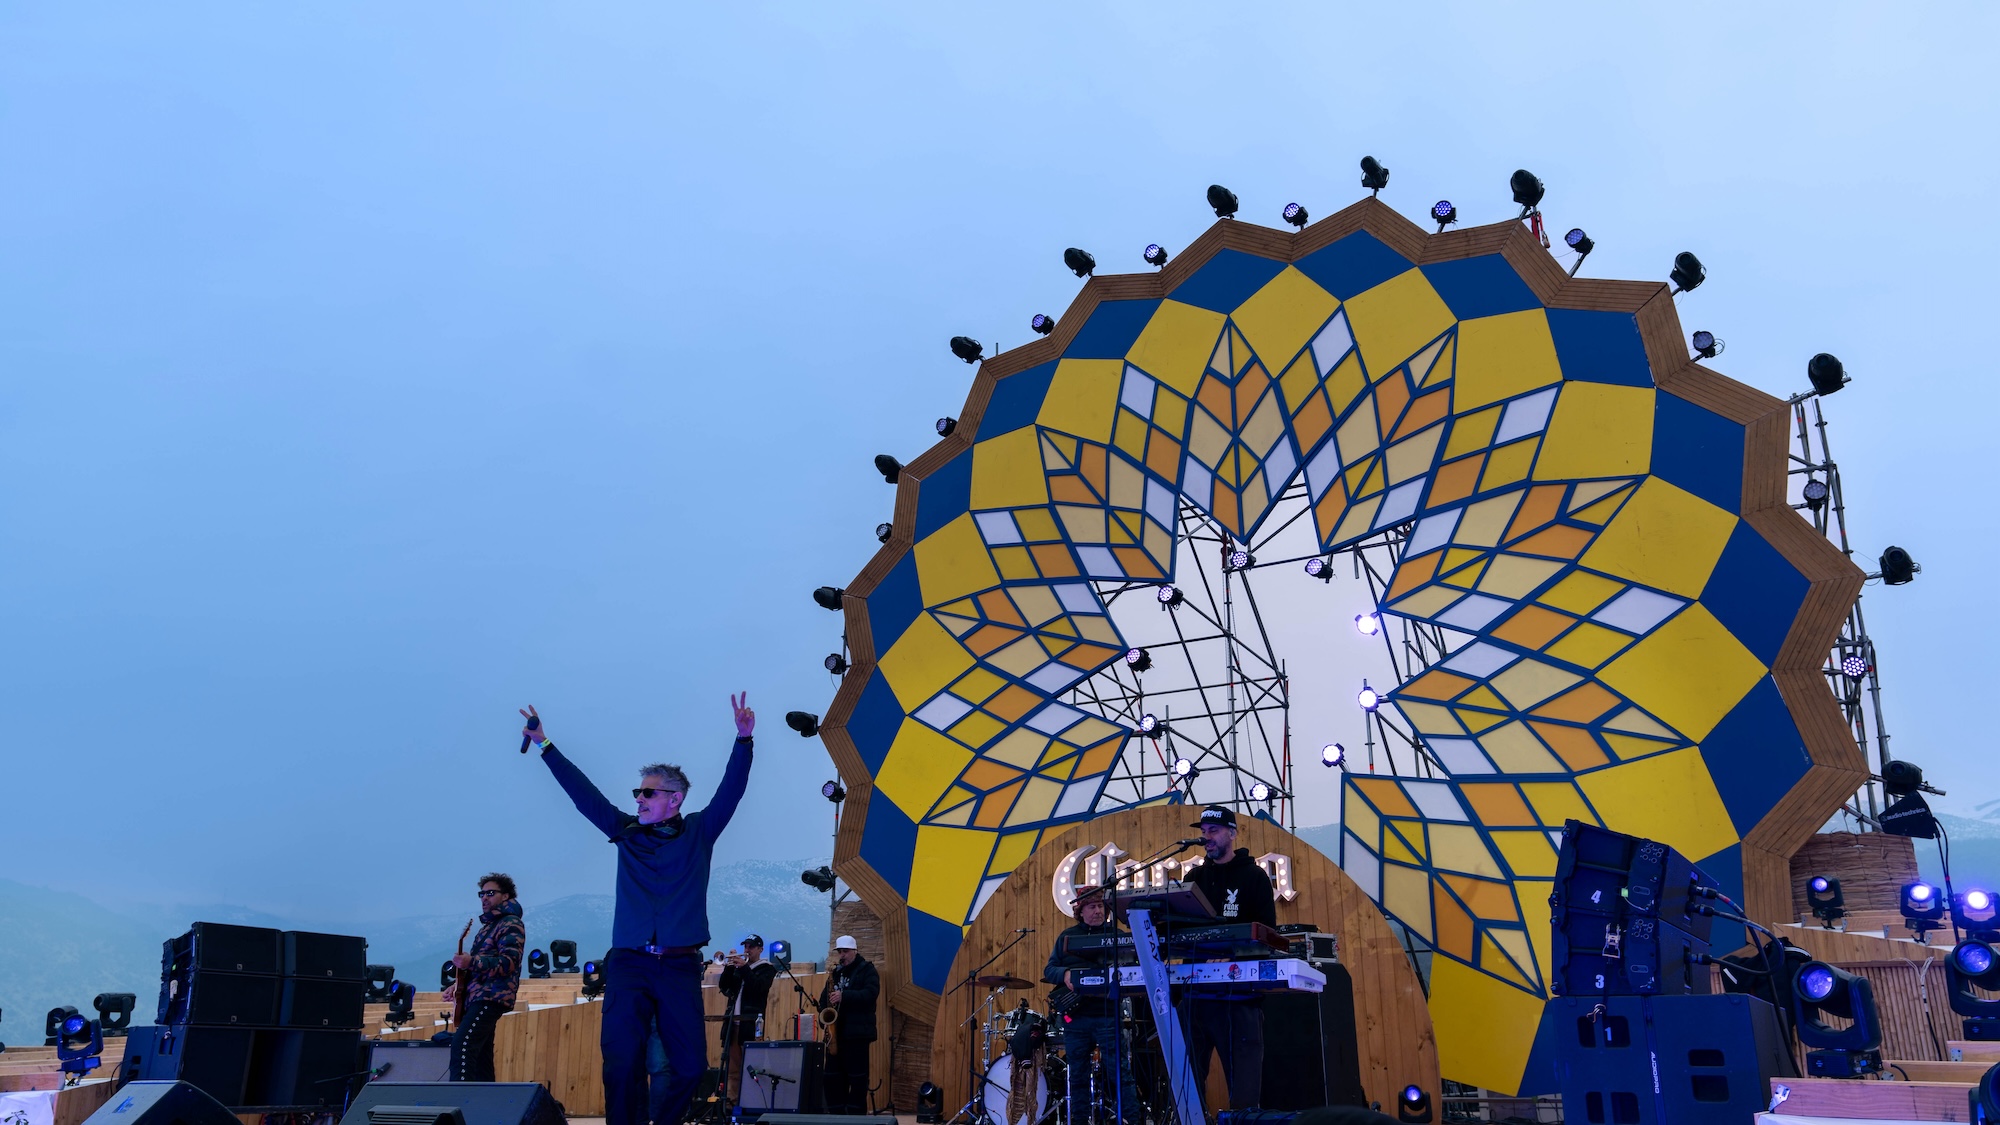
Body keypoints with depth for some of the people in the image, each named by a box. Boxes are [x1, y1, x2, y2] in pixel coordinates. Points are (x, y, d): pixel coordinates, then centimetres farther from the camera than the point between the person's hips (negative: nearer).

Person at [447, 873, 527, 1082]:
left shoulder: (511, 924, -7)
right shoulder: (488, 924, 23)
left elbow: (508, 963, -18)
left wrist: (471, 961, -26)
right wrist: (459, 983, 17)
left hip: (492, 998, -10)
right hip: (477, 997, 10)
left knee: (462, 1045, -24)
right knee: (480, 1055, 7)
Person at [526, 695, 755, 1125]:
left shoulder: (698, 832, 6)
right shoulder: (627, 831, 11)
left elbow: (731, 790, -4)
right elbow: (582, 792, 10)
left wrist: (743, 739, -17)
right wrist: (546, 745, 8)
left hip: (680, 966, -1)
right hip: (628, 964, 1)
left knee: (690, 1065, -1)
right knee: (622, 1062, -10)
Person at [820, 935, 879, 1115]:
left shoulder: (867, 970, 0)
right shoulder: (835, 973, 19)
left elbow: (871, 993, -16)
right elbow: (826, 998, 25)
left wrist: (844, 995, -25)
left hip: (857, 1031, -6)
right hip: (836, 1031, 6)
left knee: (857, 1075, -6)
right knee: (833, 1075, 4)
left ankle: (857, 1114, -1)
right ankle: (836, 1113, 11)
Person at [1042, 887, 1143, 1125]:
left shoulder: (1117, 935, 4)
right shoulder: (1067, 936, 10)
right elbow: (1049, 970, 8)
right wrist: (1064, 974, -13)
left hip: (1107, 1016, -3)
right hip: (1075, 1016, 3)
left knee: (1120, 1073, -6)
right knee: (1078, 1076, 10)